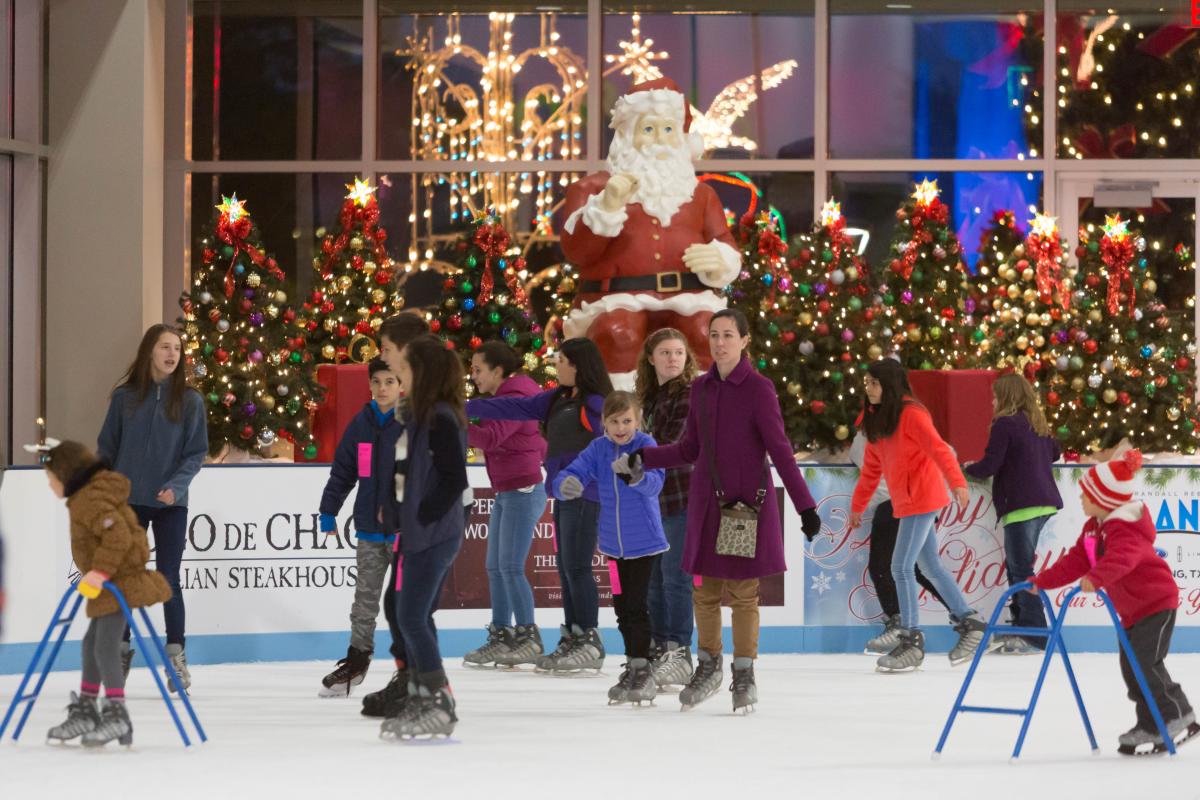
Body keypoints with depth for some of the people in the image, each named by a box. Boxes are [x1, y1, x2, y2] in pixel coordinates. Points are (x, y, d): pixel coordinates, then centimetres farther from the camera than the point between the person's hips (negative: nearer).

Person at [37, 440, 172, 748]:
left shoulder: (91, 500, -21)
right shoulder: (85, 497, 13)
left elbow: (119, 536, -31)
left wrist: (100, 572, -28)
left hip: (118, 584, -11)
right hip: (107, 587, 11)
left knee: (105, 648, -10)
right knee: (91, 645, 18)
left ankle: (116, 716, -6)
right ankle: (85, 711, 27)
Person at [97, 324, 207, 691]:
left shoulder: (190, 400, -2)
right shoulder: (124, 397, 1)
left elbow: (197, 452, -2)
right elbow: (106, 449, 7)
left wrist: (177, 485, -18)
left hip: (170, 504, -1)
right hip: (127, 501, 1)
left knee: (168, 580, -1)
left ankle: (176, 654, 8)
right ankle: (120, 649, 19)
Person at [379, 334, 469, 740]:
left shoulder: (441, 419, -16)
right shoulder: (420, 414, 13)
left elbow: (455, 478, -20)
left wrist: (423, 516, -16)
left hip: (434, 534, -10)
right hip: (419, 533, 10)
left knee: (412, 617, -8)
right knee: (415, 617, 12)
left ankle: (440, 706, -4)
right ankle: (419, 699, 18)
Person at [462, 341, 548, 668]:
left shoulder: (515, 397, -15)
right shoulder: (502, 397, 17)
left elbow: (491, 437, -28)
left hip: (523, 491, -10)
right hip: (505, 493, 10)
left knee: (511, 567, -10)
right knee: (495, 567, 10)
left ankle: (528, 639, -5)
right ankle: (500, 636, 14)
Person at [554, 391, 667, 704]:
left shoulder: (646, 445, -14)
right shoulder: (598, 449, -1)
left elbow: (655, 482, -29)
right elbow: (571, 474, -9)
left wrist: (638, 476, -52)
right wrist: (566, 484, -34)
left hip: (644, 541, -5)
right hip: (613, 543, 5)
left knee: (636, 606, -7)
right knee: (622, 606, 14)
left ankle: (642, 670, 3)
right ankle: (633, 668, 27)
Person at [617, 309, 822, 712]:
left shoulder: (759, 389, -9)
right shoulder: (702, 388, 7)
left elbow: (780, 450, -10)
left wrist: (805, 505, -15)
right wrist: (640, 460, 4)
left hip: (748, 502, -5)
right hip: (707, 501, 5)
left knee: (743, 591, 1)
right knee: (705, 589, 9)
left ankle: (744, 677, 13)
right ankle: (708, 668, 25)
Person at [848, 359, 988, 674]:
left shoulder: (911, 413, -13)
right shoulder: (877, 419, 12)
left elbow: (938, 448, -24)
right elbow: (871, 468, 19)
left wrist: (956, 482, -37)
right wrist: (857, 505, 22)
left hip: (922, 500, -9)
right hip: (906, 503, 9)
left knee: (902, 567, -10)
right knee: (931, 567, 14)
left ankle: (912, 642, -5)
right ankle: (969, 623, 24)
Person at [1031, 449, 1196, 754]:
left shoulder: (1124, 529, -26)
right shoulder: (1094, 528, 7)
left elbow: (1121, 558, -47)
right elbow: (1075, 561, 12)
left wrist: (1095, 578, -63)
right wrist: (1043, 580, 11)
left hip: (1156, 603, -10)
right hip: (1133, 609, 10)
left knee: (1145, 664, -15)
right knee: (1131, 667, 9)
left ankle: (1180, 719, -4)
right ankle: (1151, 725, 16)